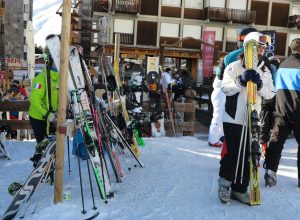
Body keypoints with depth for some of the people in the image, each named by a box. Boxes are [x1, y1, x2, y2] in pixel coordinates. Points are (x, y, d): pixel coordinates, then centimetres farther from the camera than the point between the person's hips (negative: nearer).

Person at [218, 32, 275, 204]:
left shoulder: (265, 71, 11)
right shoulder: (234, 67, -3)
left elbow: (270, 94, 3)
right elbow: (226, 88, -13)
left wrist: (260, 84, -14)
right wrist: (242, 81, -26)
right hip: (233, 118, -5)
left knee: (248, 156, 7)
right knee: (233, 152, -4)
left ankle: (239, 189, 20)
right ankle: (225, 182, 19)